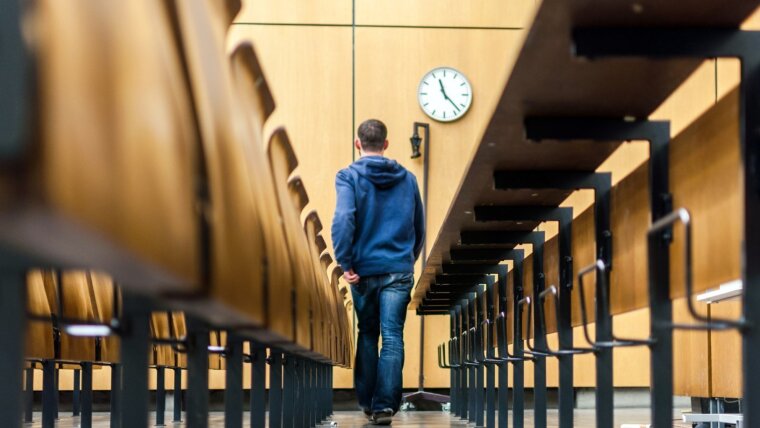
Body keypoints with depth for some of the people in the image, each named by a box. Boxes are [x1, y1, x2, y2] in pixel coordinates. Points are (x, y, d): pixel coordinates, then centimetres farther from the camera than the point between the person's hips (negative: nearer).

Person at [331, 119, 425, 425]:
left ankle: (367, 402, 18)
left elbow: (342, 220, -17)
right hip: (399, 271, 1)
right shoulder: (407, 179, 9)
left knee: (367, 335, 13)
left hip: (364, 270, -1)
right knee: (392, 337, -2)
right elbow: (419, 227, 15)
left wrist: (345, 263, -12)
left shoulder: (349, 176, -3)